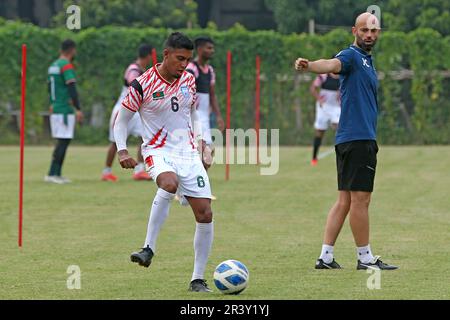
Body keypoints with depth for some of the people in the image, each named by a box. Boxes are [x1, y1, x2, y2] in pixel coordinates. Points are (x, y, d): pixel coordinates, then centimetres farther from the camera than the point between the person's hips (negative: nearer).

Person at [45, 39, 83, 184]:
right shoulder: (67, 66, -12)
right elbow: (72, 88, -20)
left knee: (62, 142, 12)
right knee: (63, 141, -8)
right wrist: (78, 109, -22)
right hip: (66, 110, -9)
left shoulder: (53, 66, 15)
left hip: (55, 108, 9)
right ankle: (52, 174, -12)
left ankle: (57, 174, 10)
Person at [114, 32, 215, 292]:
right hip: (158, 151, -5)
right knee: (169, 184, -39)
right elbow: (122, 120, 1)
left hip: (188, 153, 5)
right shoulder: (143, 85, -9)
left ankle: (198, 279, 7)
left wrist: (201, 140, 10)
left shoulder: (189, 80, 7)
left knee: (205, 214, -4)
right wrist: (122, 151, -11)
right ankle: (149, 248, -31)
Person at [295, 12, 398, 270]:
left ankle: (326, 256, 11)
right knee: (360, 199, -4)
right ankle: (365, 257, 1)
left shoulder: (367, 60, 21)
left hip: (364, 137, 10)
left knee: (345, 200, 10)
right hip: (357, 139, -10)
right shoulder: (352, 56, -8)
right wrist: (309, 65, -53)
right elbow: (332, 64, -31)